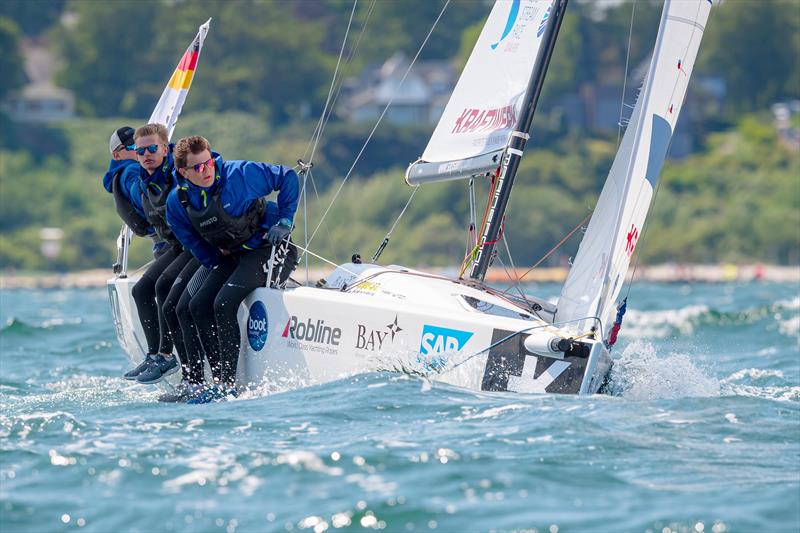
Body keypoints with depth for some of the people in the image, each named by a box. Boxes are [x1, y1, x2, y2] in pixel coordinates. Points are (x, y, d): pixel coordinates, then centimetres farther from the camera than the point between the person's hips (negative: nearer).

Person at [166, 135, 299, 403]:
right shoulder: (177, 203, -5)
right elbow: (194, 243, 9)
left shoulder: (241, 173, -19)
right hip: (232, 257, 7)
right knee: (196, 306, -10)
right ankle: (221, 381, -6)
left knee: (224, 302, -25)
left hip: (271, 249, -6)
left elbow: (288, 177, -7)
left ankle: (227, 383, -24)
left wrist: (284, 221, -11)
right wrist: (218, 267, 1)